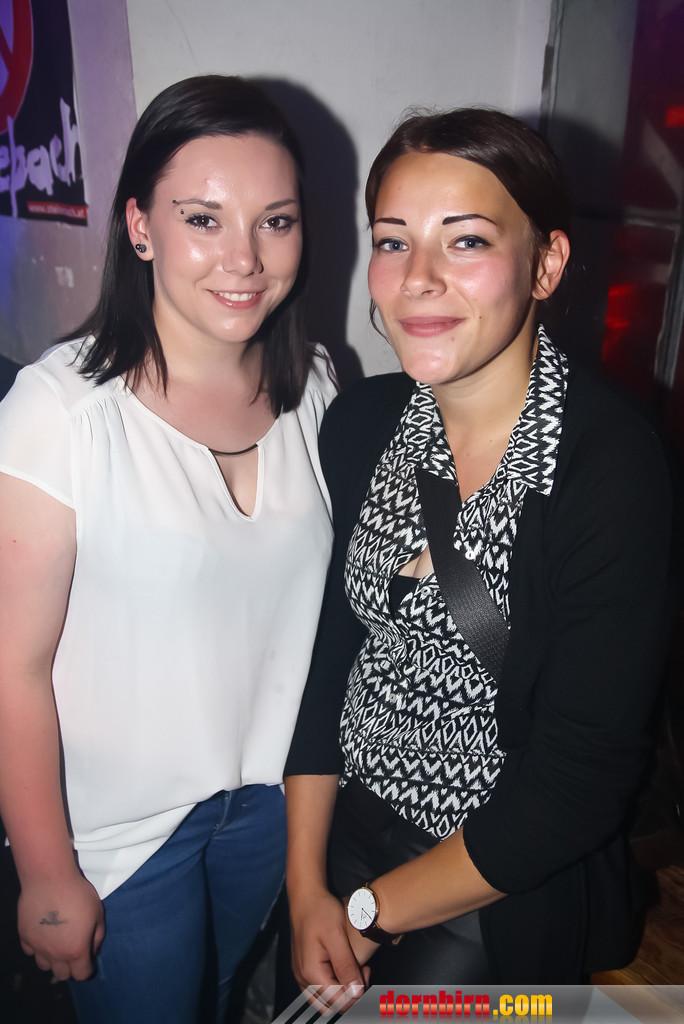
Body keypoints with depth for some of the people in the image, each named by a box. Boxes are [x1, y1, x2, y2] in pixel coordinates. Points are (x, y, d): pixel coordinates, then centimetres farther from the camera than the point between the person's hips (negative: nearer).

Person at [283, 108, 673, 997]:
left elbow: (580, 782, -21)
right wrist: (307, 887, -3)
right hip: (345, 826, 5)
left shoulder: (615, 467, -24)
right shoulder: (360, 421, -8)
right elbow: (326, 649, -1)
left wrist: (370, 910, -11)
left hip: (504, 890, -4)